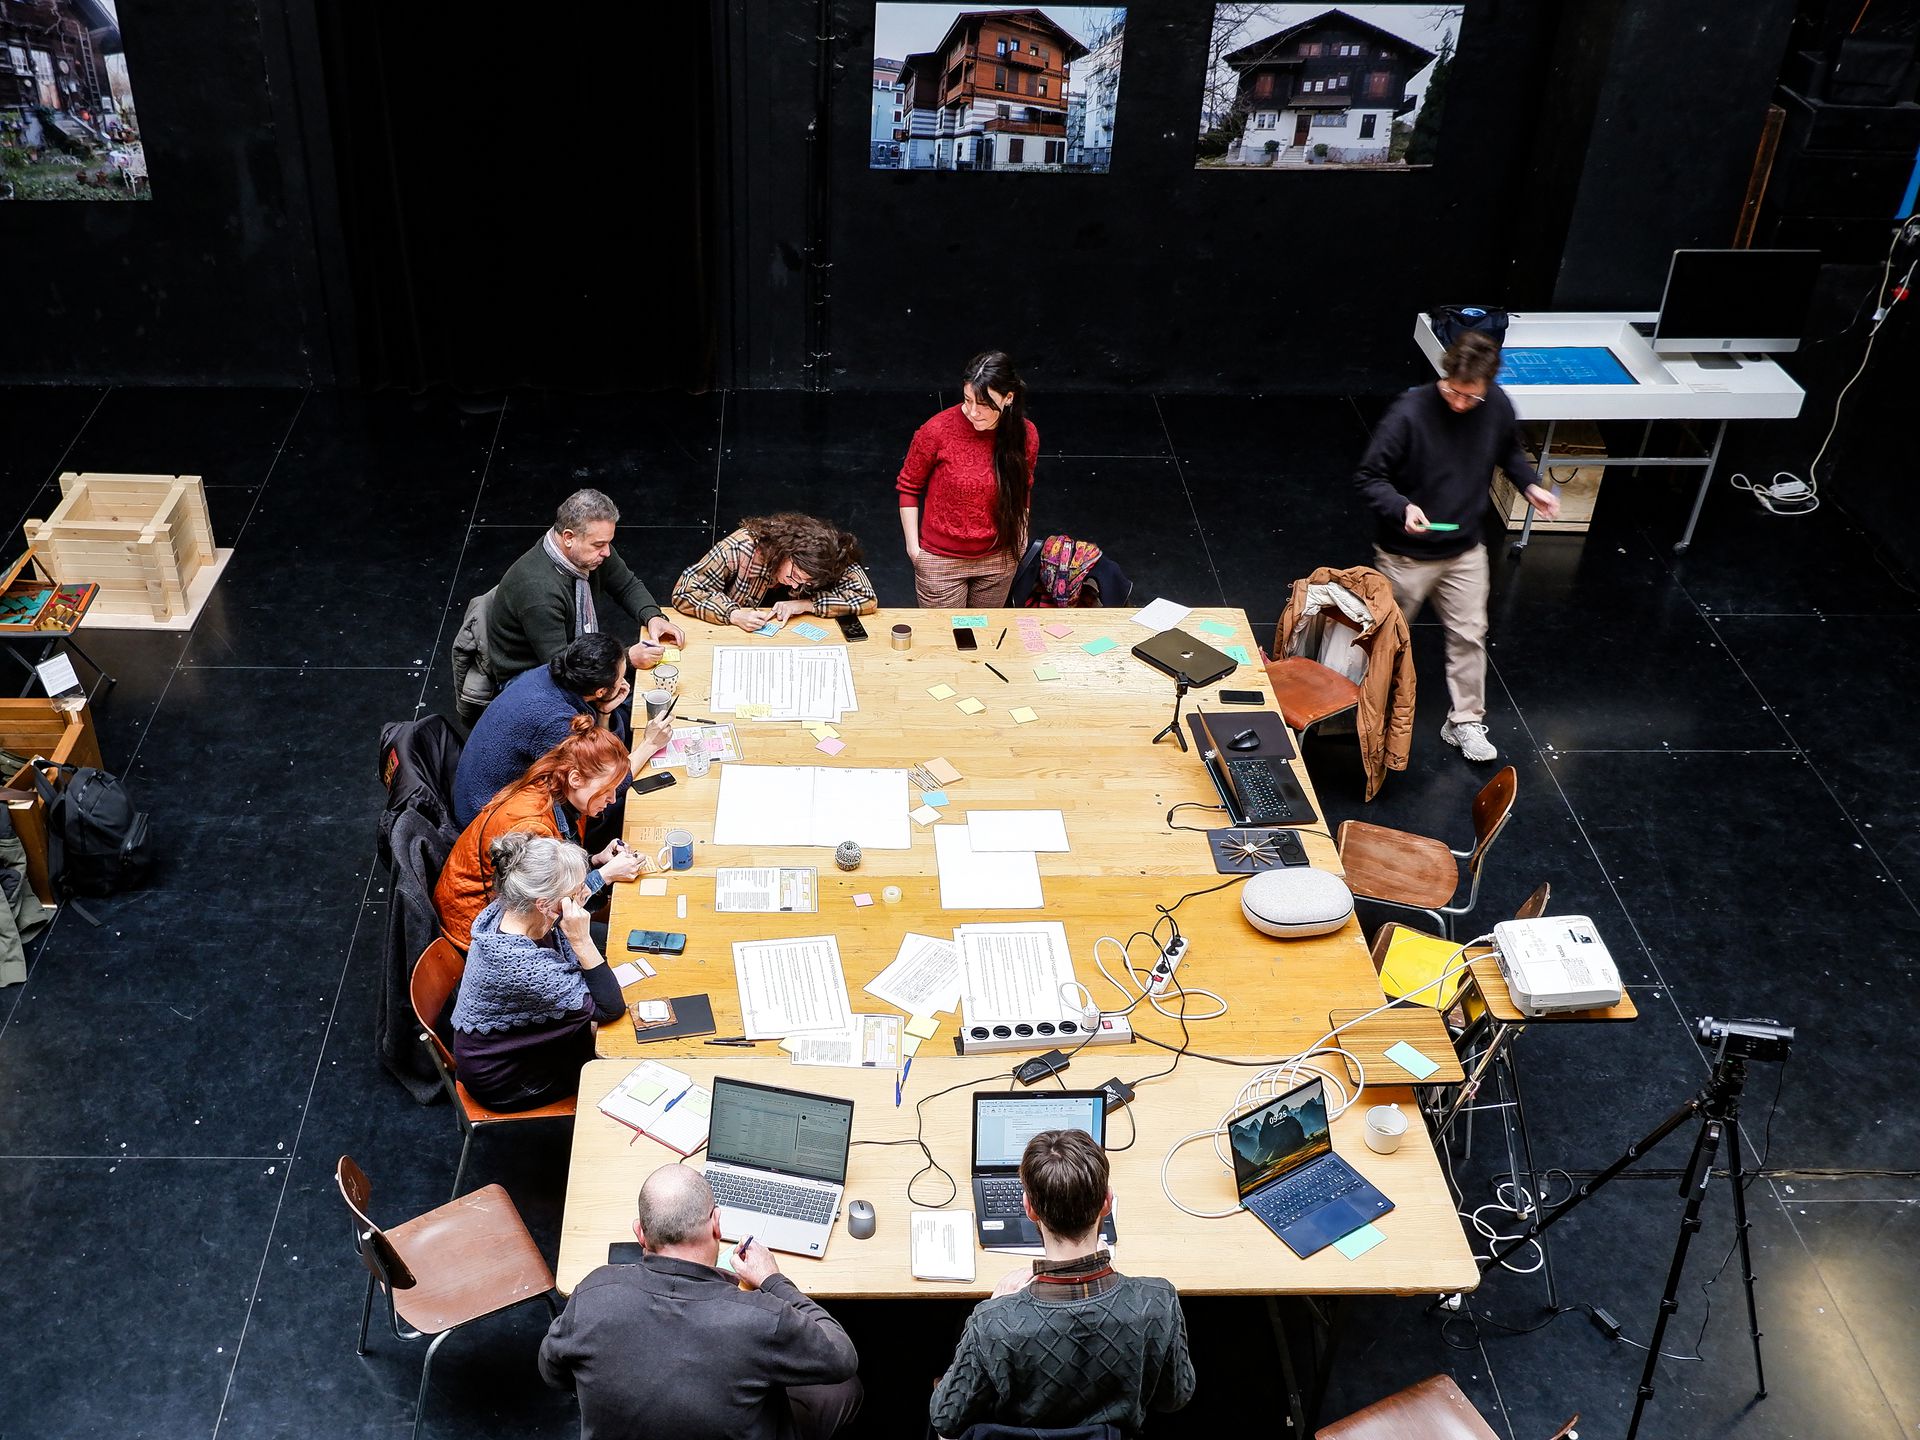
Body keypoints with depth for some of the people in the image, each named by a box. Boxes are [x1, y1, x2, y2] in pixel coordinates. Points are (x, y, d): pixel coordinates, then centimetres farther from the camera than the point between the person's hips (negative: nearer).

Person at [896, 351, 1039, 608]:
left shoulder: (1026, 434, -11)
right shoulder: (937, 430, -21)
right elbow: (908, 487, -7)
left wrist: (1020, 539, 11)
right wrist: (913, 547, -7)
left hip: (999, 559, 3)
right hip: (942, 560, -3)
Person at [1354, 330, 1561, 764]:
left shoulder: (1497, 407, -11)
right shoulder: (1409, 413, -27)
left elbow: (1509, 450, 12)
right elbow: (1368, 477, -20)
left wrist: (1531, 485, -5)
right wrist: (1402, 507, -37)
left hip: (1465, 551, 4)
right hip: (1407, 555, -4)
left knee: (1469, 635, 11)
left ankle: (1464, 723, 28)